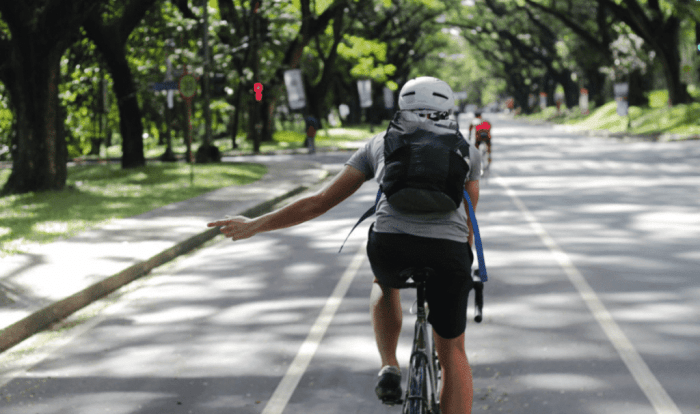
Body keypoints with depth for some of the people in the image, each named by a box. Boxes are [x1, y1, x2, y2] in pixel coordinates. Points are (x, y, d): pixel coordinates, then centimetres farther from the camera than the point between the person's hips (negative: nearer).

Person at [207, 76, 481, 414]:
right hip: (448, 252, 0)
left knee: (384, 284, 38)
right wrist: (461, 271, 49)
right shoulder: (467, 149, 26)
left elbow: (320, 202, 21)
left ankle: (389, 368, 23)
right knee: (452, 352, 19)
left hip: (391, 245, 1)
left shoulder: (381, 142, 25)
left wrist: (255, 225, 29)